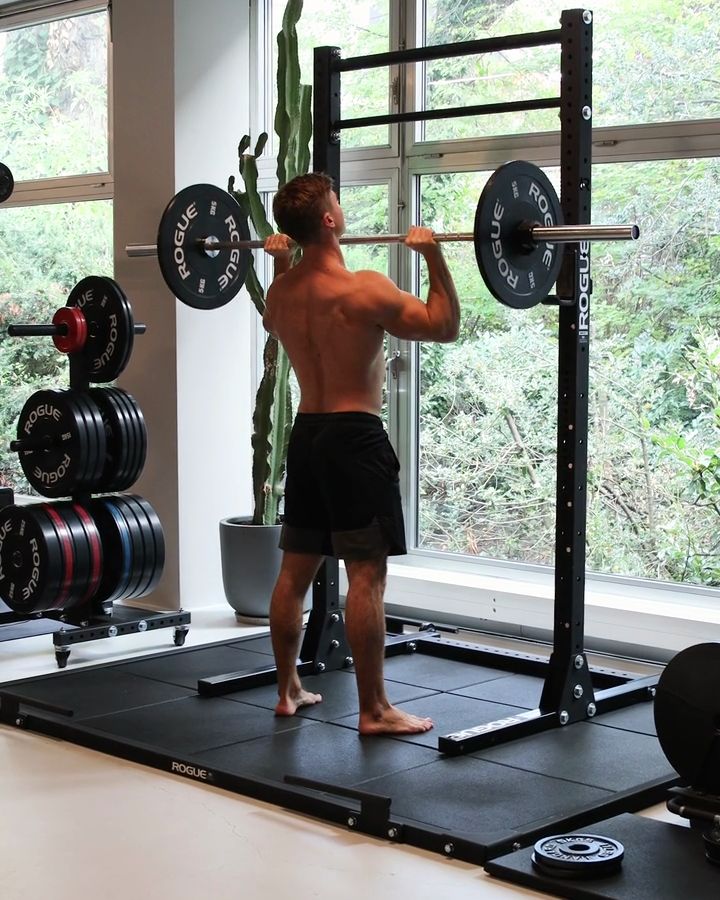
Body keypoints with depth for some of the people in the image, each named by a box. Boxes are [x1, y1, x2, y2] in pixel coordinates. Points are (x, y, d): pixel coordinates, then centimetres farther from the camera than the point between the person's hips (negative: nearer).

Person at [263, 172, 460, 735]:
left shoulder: (281, 290, 5)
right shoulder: (365, 290, -16)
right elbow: (445, 326, -9)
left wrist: (279, 262, 27)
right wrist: (432, 255, -9)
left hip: (306, 434, 8)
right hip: (355, 435, -8)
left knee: (295, 570, 13)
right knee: (367, 575, -5)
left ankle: (288, 691, 23)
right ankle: (374, 710, -2)